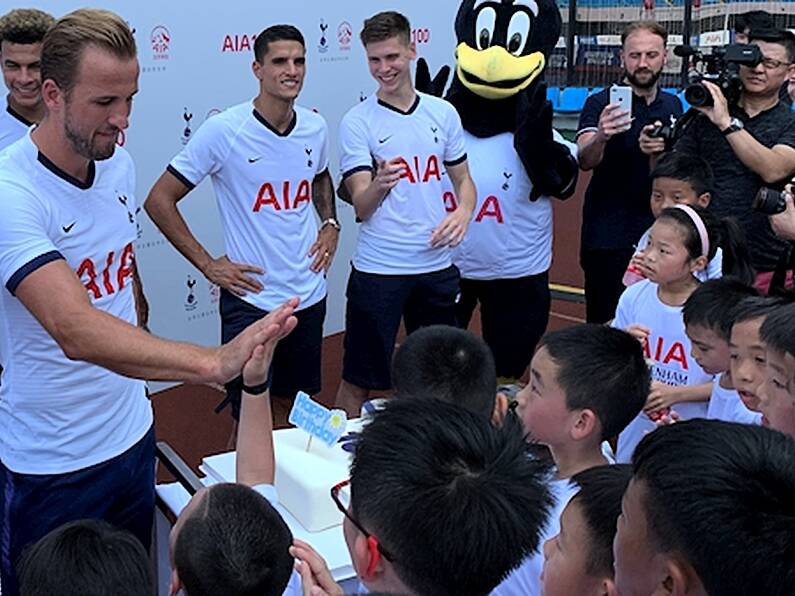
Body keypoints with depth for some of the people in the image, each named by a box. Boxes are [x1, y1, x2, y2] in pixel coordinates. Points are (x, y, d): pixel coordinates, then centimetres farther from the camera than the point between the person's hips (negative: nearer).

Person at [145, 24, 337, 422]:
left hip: (310, 295, 5)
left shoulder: (315, 127, 1)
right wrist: (207, 264, -12)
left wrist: (330, 225, 8)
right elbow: (159, 201, -10)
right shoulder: (224, 130, -15)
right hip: (251, 299, -5)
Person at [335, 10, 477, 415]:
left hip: (436, 264, 4)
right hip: (378, 269, -4)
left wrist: (463, 213, -7)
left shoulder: (443, 113, 5)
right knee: (358, 380, 2)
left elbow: (463, 179, 15)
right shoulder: (357, 121, -7)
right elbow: (361, 207, -13)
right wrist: (380, 185, -36)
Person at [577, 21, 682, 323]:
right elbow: (585, 160, -25)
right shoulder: (601, 103, -8)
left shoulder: (673, 105, 10)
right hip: (609, 238, -5)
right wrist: (600, 136, -44)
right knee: (605, 325, -3)